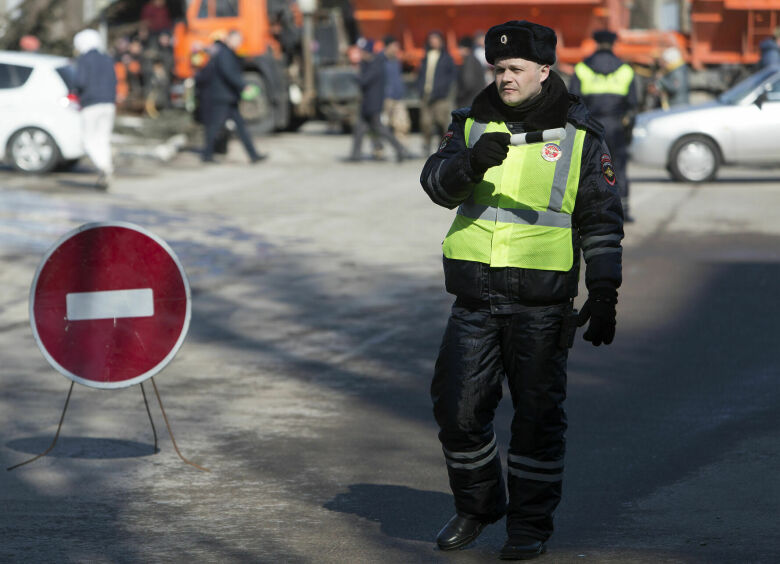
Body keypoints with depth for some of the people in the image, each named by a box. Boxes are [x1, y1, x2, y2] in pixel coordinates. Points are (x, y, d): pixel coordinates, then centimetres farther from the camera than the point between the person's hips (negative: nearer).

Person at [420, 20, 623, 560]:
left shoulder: (579, 135, 0)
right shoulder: (473, 124, 7)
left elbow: (602, 221, 1)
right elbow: (438, 182, -9)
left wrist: (604, 293, -6)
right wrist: (472, 161, -30)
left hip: (541, 305, -3)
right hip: (476, 300, 3)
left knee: (538, 416, 1)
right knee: (459, 409, 4)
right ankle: (476, 506, 25)